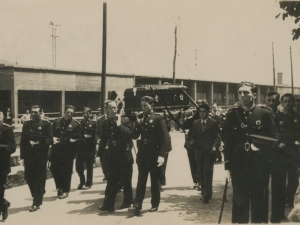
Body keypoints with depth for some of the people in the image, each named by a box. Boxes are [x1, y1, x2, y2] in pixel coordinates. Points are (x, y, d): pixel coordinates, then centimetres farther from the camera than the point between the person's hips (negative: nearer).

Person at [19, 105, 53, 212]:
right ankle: (37, 196, 31)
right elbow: (22, 141, 8)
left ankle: (36, 203, 8)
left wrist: (39, 143, -21)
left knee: (39, 179, 0)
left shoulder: (46, 124, -1)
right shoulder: (26, 124, 10)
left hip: (41, 156, -4)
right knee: (28, 177, 7)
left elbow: (50, 139, -7)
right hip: (28, 155, 4)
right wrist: (22, 156, 2)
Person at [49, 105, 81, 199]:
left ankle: (65, 191, 15)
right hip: (56, 149, 4)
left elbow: (79, 137, -1)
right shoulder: (56, 122, 9)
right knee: (54, 168, 4)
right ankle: (59, 187, 25)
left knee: (66, 171, 2)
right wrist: (53, 138, -5)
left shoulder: (76, 124, -2)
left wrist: (74, 140, -16)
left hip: (68, 151, -4)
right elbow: (51, 133, 14)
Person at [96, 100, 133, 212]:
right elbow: (103, 140, 11)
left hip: (124, 155, -2)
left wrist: (119, 125, -20)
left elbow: (129, 134, -14)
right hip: (111, 155, 2)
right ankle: (108, 204, 3)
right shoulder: (105, 123, 7)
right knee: (111, 181, 1)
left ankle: (127, 202, 24)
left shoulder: (124, 120, -2)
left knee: (126, 181, 9)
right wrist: (99, 154, 5)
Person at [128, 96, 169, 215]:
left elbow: (165, 138, -11)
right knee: (141, 180, 1)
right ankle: (137, 205, -2)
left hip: (154, 154, -5)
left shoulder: (158, 119, -6)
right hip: (142, 153, 5)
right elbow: (134, 136, 9)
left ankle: (155, 204, 17)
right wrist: (138, 125, -8)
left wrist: (162, 155, -19)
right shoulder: (140, 119, 13)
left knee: (154, 180, 6)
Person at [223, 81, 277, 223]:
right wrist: (227, 166, 1)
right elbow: (228, 142, 4)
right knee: (239, 203, 7)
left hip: (259, 165, -1)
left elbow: (273, 139, 3)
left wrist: (261, 146, -14)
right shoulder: (232, 114, 4)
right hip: (238, 165, 1)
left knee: (259, 203, 7)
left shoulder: (265, 113, -1)